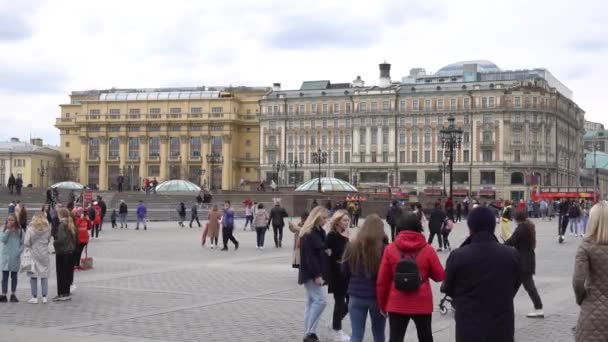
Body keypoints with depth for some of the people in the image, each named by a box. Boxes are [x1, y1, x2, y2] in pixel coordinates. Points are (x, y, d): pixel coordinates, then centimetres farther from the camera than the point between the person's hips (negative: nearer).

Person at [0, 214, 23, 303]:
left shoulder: (19, 231, 1)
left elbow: (22, 243, 2)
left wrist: (19, 252, -12)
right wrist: (8, 230, -15)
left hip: (15, 257, 0)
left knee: (14, 276, 8)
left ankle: (13, 295, 14)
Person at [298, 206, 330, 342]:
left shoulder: (320, 232, 12)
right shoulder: (308, 234, -17)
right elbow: (308, 257, -21)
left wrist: (321, 274, 12)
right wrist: (316, 275, -22)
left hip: (316, 273, 9)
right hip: (310, 274, -9)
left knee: (312, 302, 10)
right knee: (320, 300, -13)